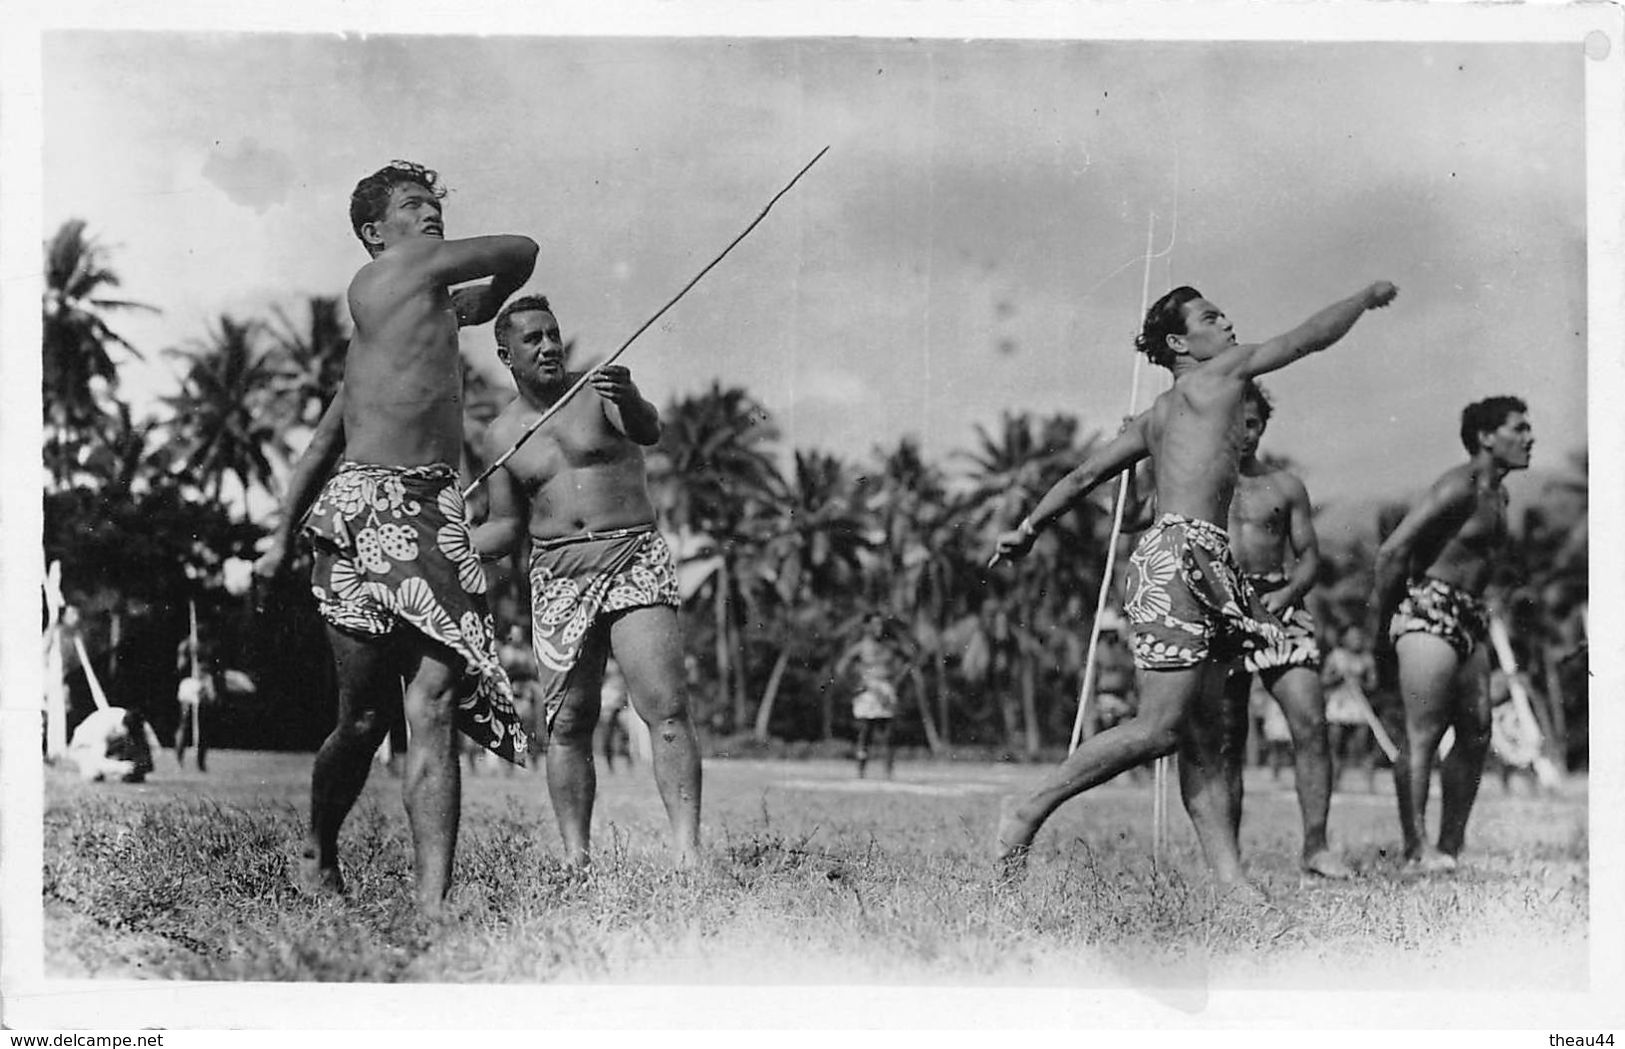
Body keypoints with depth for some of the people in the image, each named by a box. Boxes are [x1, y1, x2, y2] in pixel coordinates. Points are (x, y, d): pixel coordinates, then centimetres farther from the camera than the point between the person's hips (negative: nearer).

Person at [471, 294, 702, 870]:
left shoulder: (602, 389, 3)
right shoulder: (502, 433, 12)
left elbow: (648, 431, -19)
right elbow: (508, 528, 17)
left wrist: (631, 401, -42)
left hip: (636, 562, -3)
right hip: (558, 579, 3)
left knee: (666, 707, -15)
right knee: (566, 723, 0)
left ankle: (687, 850, -19)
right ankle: (576, 860, 6)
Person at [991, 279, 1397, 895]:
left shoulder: (1157, 417, 22)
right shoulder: (1217, 375, 1)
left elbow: (1085, 475, 21)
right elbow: (1311, 337, 9)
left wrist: (1028, 530, 24)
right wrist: (1368, 297, 23)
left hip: (1204, 567, 10)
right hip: (1179, 557, -10)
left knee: (1204, 738, 2)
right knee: (1159, 728, -12)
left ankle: (1228, 875, -2)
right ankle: (1029, 812, -7)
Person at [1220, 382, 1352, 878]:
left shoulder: (1286, 485, 15)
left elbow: (1310, 555, 12)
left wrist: (1287, 592, -6)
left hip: (1279, 609, 1)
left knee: (1311, 723, -13)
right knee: (1224, 739, -2)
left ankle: (1315, 846, -9)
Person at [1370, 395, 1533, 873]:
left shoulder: (1497, 495, 17)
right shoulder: (1459, 487, -13)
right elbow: (1393, 550, -18)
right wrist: (1381, 615, -11)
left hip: (1468, 618, 10)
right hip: (1428, 611, -10)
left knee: (1476, 734, 7)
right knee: (1423, 733, -11)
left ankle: (1450, 847, 13)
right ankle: (1417, 848, -12)